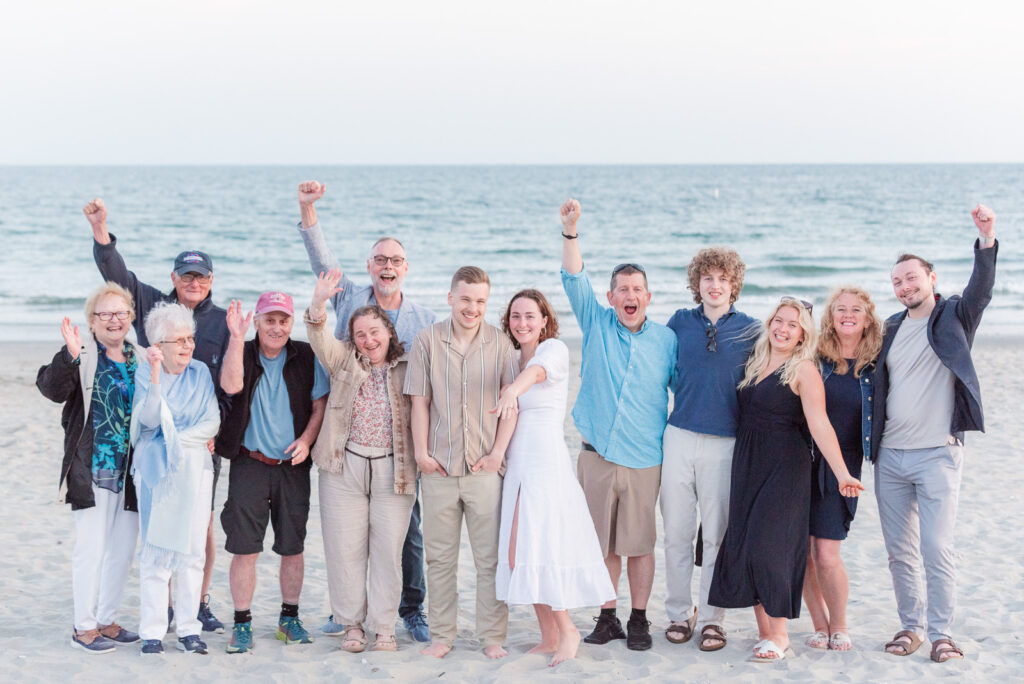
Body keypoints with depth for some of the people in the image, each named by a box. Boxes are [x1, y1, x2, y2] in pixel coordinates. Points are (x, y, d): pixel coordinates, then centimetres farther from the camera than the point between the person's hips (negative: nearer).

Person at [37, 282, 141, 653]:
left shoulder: (139, 359, 12)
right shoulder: (81, 354, -5)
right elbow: (52, 388, -23)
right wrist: (70, 356, -37)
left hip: (131, 471, 6)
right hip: (92, 468, -6)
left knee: (123, 549, 10)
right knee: (91, 546, -5)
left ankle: (107, 620, 23)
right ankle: (84, 627, 5)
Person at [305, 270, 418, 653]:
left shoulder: (405, 369, 5)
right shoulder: (344, 360, 6)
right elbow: (320, 338, -12)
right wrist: (318, 305, -30)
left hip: (393, 471, -1)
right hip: (344, 468, 1)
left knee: (388, 549, 1)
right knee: (346, 549, 4)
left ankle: (384, 628, 12)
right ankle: (352, 624, 17)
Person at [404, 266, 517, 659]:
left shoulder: (500, 343, 2)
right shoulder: (428, 340, 3)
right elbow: (419, 401, 4)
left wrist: (498, 452, -4)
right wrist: (421, 452, -1)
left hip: (485, 468, 0)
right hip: (439, 467, 1)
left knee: (491, 557, 2)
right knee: (439, 557, 8)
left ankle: (492, 636, 12)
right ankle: (441, 635, 18)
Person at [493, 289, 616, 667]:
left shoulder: (554, 349, -8)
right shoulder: (512, 358, 16)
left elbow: (537, 370, -31)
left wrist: (513, 389, -51)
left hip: (546, 462, -7)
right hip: (516, 464, 7)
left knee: (533, 550, -13)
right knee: (520, 554, 6)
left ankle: (567, 630, -1)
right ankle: (549, 636, 14)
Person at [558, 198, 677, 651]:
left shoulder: (667, 339, 6)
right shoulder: (597, 324, 6)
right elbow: (574, 279, -6)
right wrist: (570, 231, -18)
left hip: (644, 458, -1)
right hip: (597, 455, 1)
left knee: (639, 544, 3)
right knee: (602, 543, 6)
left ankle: (639, 621, 15)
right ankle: (607, 618, 18)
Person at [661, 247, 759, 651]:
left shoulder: (751, 330, 4)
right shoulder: (680, 323, 9)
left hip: (726, 442, -1)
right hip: (679, 436, 2)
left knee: (717, 535, 2)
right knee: (677, 531, 4)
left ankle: (711, 618, 11)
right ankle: (679, 612, 16)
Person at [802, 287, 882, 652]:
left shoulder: (876, 367, 2)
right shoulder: (814, 359, 2)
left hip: (842, 464, -1)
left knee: (826, 554, -7)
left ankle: (839, 626, 15)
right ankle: (820, 625, 20)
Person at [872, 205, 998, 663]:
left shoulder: (954, 317, 1)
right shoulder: (890, 329, 14)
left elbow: (981, 289, -17)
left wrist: (987, 240, -32)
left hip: (937, 455, -5)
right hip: (889, 457, 5)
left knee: (936, 549, -8)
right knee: (900, 552, 8)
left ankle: (941, 633, 2)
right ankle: (910, 626, 20)